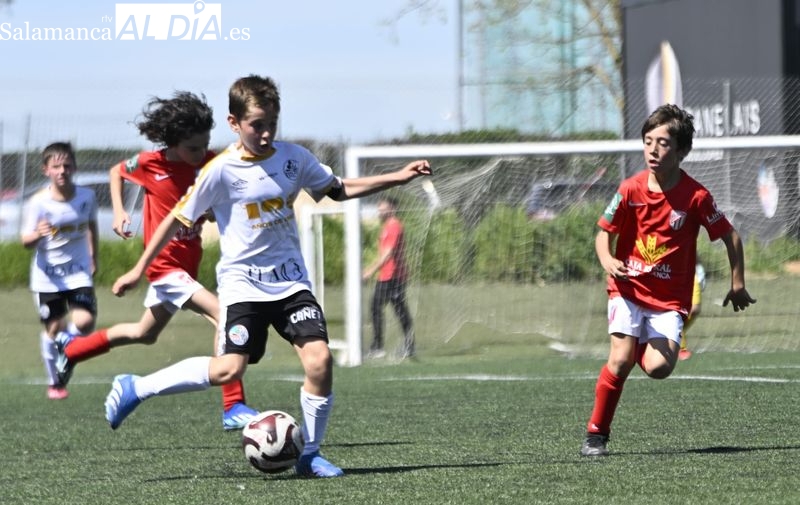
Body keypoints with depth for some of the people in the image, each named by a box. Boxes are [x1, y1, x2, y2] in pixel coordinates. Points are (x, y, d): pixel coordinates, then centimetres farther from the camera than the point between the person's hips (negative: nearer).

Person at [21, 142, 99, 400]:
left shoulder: (86, 196, -6)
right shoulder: (39, 203, -14)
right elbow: (26, 241, -12)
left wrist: (94, 259, 21)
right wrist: (36, 235, -35)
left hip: (79, 272, 1)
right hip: (47, 275, -1)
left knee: (84, 322, -18)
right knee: (53, 327, 5)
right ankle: (54, 382, 25)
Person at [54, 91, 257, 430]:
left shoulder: (211, 163, -7)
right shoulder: (151, 164, -13)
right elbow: (116, 172, 7)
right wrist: (118, 210, -5)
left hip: (187, 266, 6)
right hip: (165, 265, -6)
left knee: (144, 333, 26)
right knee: (225, 315, -24)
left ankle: (70, 348, 48)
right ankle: (233, 407, -24)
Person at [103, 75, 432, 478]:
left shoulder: (293, 158, 2)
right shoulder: (221, 171, -11)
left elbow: (338, 189, 16)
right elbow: (178, 219, -3)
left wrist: (398, 177, 10)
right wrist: (138, 271, 0)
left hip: (290, 280, 4)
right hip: (242, 281, -4)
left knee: (319, 358, -15)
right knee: (229, 369, -19)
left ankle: (309, 454, 1)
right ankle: (134, 389, -2)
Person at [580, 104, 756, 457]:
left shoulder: (696, 197, -11)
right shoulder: (630, 190, -7)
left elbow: (731, 237, 1)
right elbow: (604, 233, 3)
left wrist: (737, 284, 3)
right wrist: (608, 261, -18)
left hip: (670, 297, 0)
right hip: (629, 287, 0)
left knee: (658, 368, -17)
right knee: (621, 361, -18)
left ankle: (644, 345, 21)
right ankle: (596, 434, -3)